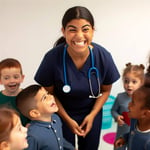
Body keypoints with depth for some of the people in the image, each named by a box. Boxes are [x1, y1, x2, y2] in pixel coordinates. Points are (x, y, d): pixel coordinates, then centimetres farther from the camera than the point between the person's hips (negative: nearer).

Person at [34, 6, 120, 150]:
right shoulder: (52, 58, -28)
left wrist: (92, 115, -12)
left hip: (91, 112, 2)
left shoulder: (103, 56, -23)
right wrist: (67, 119, -11)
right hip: (62, 113, -1)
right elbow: (49, 93, -12)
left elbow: (106, 90, -5)